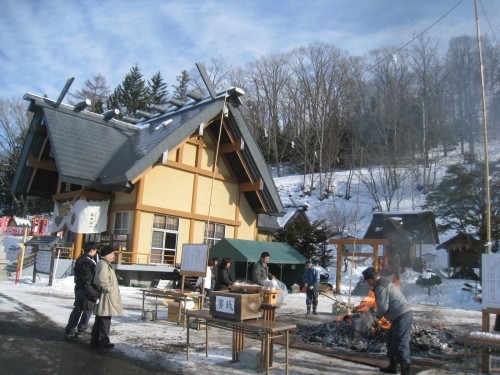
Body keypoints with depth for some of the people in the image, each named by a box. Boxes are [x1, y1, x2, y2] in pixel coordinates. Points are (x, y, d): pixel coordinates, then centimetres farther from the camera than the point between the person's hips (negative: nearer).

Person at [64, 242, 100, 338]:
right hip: (88, 289, -8)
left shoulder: (79, 260, 9)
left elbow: (76, 272, 13)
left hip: (78, 287, 8)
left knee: (77, 309, 15)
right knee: (88, 310, 4)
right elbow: (96, 276, -13)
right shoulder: (90, 261, -17)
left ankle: (69, 330, 16)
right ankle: (81, 330, 7)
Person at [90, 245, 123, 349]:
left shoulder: (105, 264, 18)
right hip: (106, 297, -11)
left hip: (106, 297, 11)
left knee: (100, 319, 15)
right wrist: (110, 289, -17)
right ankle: (104, 340, 3)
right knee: (105, 319, -4)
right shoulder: (104, 264, -17)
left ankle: (95, 339, 22)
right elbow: (102, 281, -25)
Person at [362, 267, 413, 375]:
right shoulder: (384, 283, 17)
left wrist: (377, 315, -1)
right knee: (391, 340, 21)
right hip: (405, 314, 11)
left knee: (400, 344, -7)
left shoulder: (380, 287, -15)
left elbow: (383, 307, -17)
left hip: (402, 316, -11)